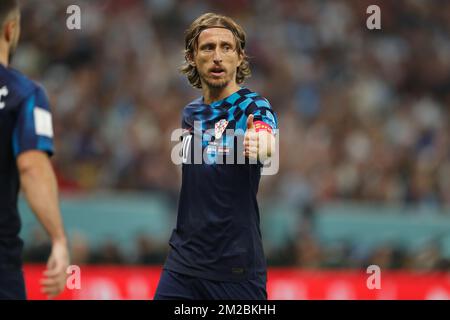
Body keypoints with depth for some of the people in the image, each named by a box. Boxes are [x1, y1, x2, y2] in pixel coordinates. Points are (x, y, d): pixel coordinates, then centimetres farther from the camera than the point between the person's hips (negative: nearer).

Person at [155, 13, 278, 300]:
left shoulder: (253, 107, -8)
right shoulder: (190, 113, 11)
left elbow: (267, 143, -34)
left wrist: (258, 145, -54)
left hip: (236, 267, -5)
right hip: (182, 262, 5)